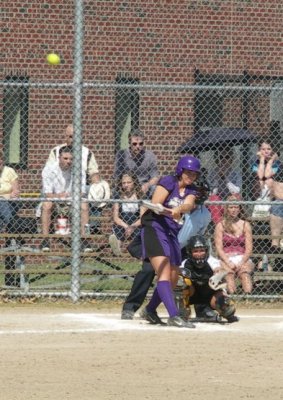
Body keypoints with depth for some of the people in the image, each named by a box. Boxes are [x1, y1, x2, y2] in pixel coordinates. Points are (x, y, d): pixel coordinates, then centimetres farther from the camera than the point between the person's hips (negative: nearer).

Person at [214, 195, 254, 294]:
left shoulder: (245, 225, 15)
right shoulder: (221, 225, 12)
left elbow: (249, 248, 8)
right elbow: (219, 248, 4)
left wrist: (242, 262, -10)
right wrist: (229, 263, -12)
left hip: (243, 259, 0)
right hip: (226, 259, 0)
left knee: (245, 272, -33)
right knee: (229, 273, -34)